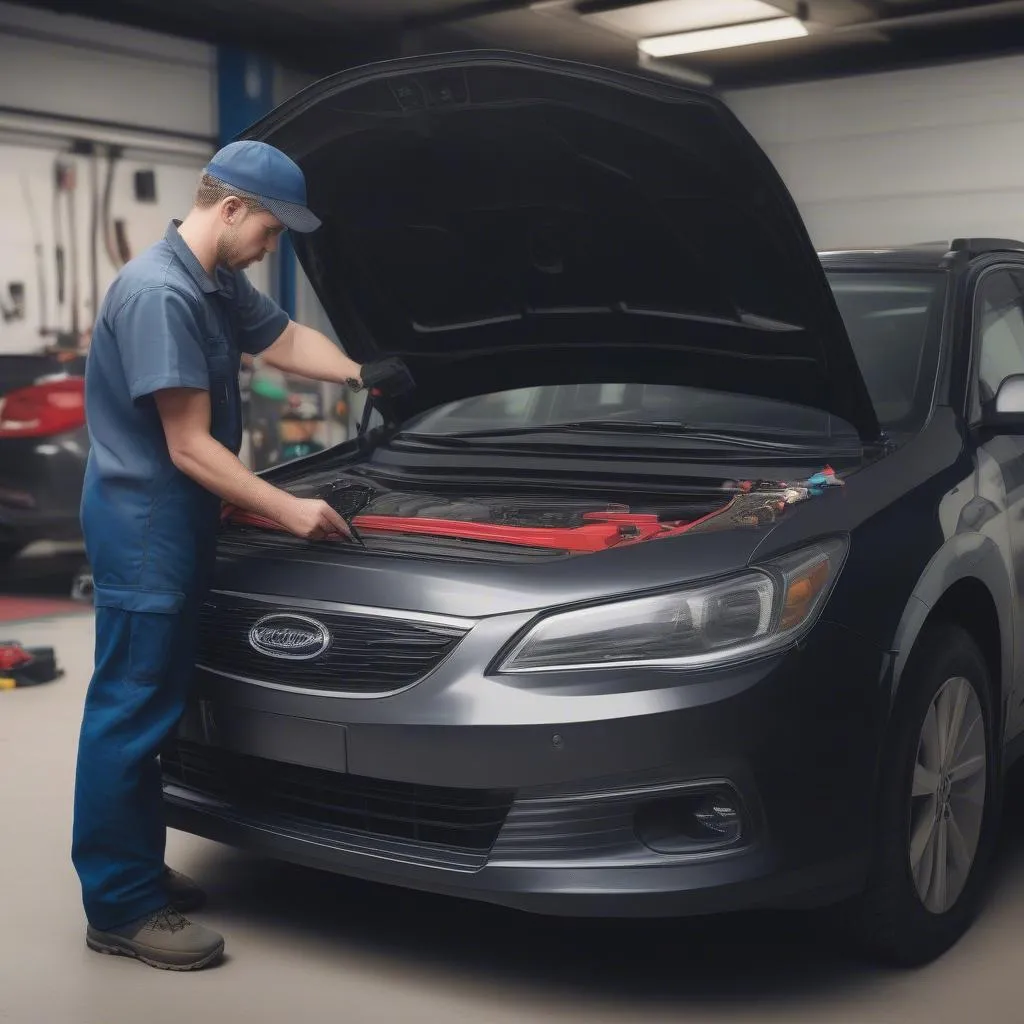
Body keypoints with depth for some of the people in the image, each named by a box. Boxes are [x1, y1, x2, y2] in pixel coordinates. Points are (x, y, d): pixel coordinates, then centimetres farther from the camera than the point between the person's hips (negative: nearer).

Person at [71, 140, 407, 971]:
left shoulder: (220, 285, 10)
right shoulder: (160, 293, -21)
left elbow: (286, 340, 27)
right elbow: (190, 447, -21)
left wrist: (359, 373, 10)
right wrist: (290, 511, -18)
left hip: (176, 522, 10)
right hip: (144, 521, -10)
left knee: (155, 704, 15)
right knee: (130, 708, -4)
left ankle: (139, 871, 27)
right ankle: (119, 909, 6)